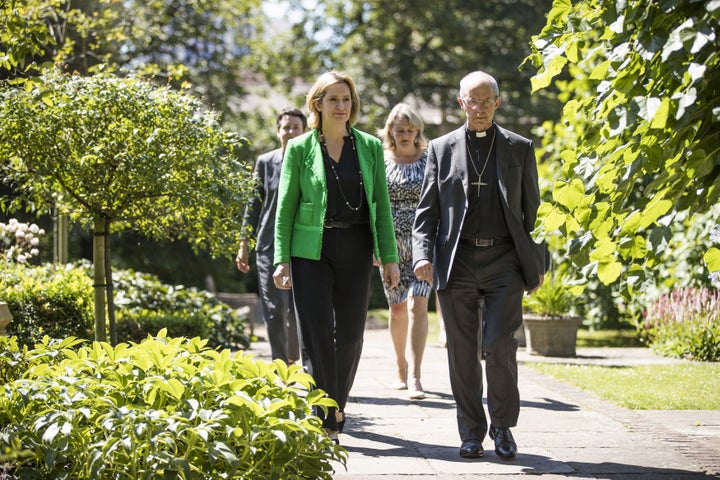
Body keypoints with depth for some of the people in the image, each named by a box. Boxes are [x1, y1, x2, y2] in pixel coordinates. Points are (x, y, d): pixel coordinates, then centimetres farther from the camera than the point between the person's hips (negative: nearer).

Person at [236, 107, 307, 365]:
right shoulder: (265, 162, 6)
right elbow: (254, 203, 9)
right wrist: (244, 244, 6)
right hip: (270, 245, 0)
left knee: (296, 311, 6)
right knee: (275, 309, -8)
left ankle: (292, 362, 24)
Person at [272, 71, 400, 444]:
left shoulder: (370, 147, 8)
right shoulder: (299, 148, 1)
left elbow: (381, 205, 8)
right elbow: (285, 207, 1)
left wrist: (389, 257, 3)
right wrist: (281, 259, -6)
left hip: (355, 249, 2)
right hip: (311, 249, -2)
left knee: (350, 334, 4)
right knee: (317, 336, -5)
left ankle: (336, 406, 26)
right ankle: (327, 420, 4)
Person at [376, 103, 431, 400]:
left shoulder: (430, 160, 3)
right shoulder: (380, 161, 6)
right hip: (392, 242, 2)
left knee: (417, 305, -14)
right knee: (397, 308, 8)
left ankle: (414, 377, -20)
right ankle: (401, 370, 25)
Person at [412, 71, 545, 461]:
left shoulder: (519, 149, 9)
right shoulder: (442, 149, 9)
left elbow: (531, 210, 13)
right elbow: (426, 211, 8)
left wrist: (536, 265, 10)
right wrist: (422, 255, -7)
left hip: (503, 260, -1)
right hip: (456, 263, 1)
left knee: (499, 346, -9)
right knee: (462, 352, 3)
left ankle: (502, 426, 9)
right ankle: (471, 432, 14)